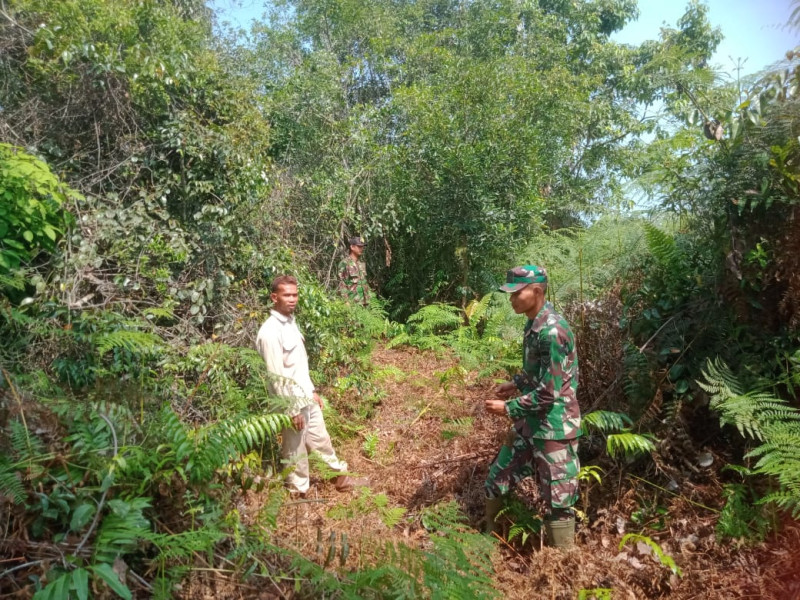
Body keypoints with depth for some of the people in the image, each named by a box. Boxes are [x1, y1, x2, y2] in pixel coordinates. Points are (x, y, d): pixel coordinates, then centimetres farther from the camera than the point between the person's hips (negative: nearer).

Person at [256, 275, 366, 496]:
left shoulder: (290, 321, 6)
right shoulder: (270, 332, -23)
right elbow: (277, 377, -23)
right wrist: (293, 410, -19)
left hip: (306, 397, 9)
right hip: (291, 403, -9)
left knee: (321, 440, 22)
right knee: (295, 451, 10)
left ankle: (341, 477, 39)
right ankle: (300, 492, 29)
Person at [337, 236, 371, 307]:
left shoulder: (362, 264, 14)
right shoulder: (344, 264, -8)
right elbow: (342, 285, -11)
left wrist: (367, 300, 13)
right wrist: (347, 302, -16)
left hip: (363, 302, 7)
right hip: (352, 303, -7)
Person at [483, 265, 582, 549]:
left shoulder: (552, 331, -24)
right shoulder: (534, 324, 4)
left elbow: (549, 393, -24)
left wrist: (508, 408, -15)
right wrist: (517, 383, 9)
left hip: (554, 429, -9)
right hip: (529, 424, 10)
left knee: (557, 504, 6)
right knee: (497, 480, 18)